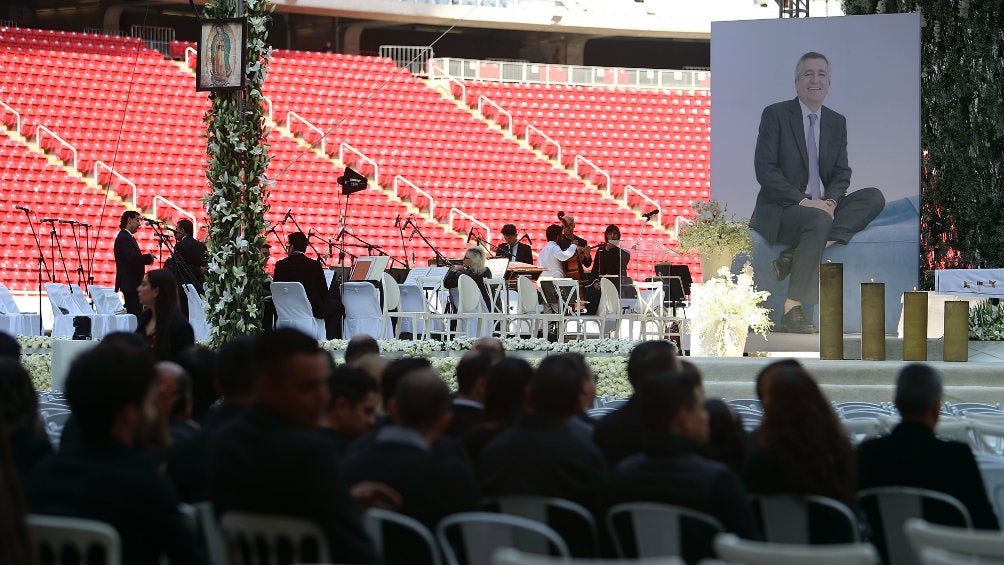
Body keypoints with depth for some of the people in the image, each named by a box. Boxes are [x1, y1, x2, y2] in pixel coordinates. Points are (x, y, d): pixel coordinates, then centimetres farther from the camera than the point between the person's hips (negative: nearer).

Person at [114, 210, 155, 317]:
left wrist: (148, 259, 3)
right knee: (135, 313, -13)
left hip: (132, 285, 11)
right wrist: (149, 257, -10)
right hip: (130, 284, -11)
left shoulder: (127, 237, 19)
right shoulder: (124, 238, -14)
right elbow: (133, 258, -26)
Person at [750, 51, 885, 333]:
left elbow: (842, 173, 11)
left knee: (874, 197, -17)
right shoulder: (775, 115, -2)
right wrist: (803, 201, -21)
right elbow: (765, 169, -10)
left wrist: (831, 201, -13)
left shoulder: (837, 122, 15)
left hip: (821, 207, 6)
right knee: (818, 220, -37)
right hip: (780, 210, -6)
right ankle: (792, 311, -36)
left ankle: (795, 256, -27)